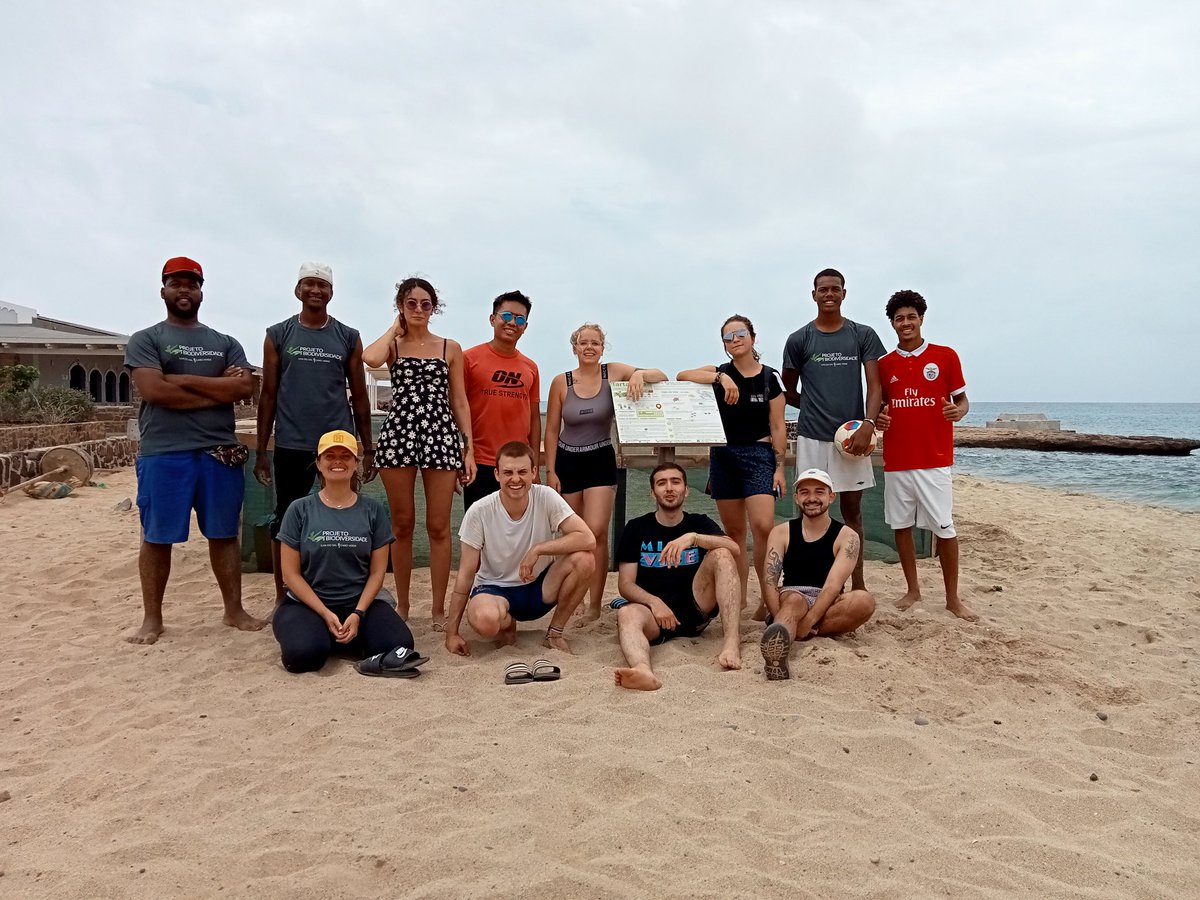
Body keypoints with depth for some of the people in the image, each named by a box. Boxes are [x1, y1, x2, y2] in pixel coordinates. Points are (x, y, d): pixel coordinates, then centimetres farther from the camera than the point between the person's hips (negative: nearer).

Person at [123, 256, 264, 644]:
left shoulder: (225, 343, 13)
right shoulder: (145, 340, 4)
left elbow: (245, 388, -3)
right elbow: (154, 391, -12)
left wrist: (184, 380, -9)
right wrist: (218, 391, -8)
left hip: (220, 452, 3)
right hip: (163, 453, -3)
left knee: (224, 535, 9)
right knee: (157, 537, 4)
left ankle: (234, 610, 18)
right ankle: (152, 618, 16)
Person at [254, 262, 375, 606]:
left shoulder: (349, 338, 7)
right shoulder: (278, 335, 5)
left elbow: (359, 395, 9)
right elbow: (268, 394, 5)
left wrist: (368, 448, 5)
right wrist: (262, 450, 1)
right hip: (291, 445, 0)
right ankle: (281, 596, 18)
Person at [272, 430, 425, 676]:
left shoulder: (372, 510, 4)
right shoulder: (300, 510, 1)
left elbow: (377, 572, 3)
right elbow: (291, 573, -1)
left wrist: (358, 614, -12)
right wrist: (326, 614, -12)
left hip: (360, 601, 1)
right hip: (308, 603, -1)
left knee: (400, 644, -26)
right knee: (303, 652, -33)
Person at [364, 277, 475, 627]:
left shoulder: (450, 348, 9)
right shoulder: (392, 344, 7)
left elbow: (459, 402, 9)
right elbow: (371, 359, -19)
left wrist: (469, 450, 2)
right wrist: (395, 329, -1)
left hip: (440, 438, 0)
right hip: (398, 436, 0)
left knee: (438, 527, 1)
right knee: (402, 525, 8)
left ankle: (439, 608, 10)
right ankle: (402, 603, 21)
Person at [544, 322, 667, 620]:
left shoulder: (613, 372, -5)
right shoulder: (561, 382, -4)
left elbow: (662, 378, -5)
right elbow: (552, 430, 1)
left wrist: (639, 374, -26)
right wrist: (550, 471, -1)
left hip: (601, 461, -1)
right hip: (567, 462, 1)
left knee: (597, 532, -13)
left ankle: (595, 604, -3)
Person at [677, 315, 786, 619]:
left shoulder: (769, 377, 2)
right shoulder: (719, 373, 6)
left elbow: (777, 427, 2)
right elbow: (682, 375, -11)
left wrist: (779, 467, -4)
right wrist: (720, 378, -22)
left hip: (759, 456, -3)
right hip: (723, 456, 3)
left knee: (763, 526, -19)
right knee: (733, 532, 8)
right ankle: (739, 597, 17)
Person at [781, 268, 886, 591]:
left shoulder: (863, 335, 5)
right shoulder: (799, 340, 4)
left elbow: (875, 386, -1)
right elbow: (789, 391, 13)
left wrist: (868, 424, -14)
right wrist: (816, 407, 4)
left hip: (853, 435, 1)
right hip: (812, 437, 0)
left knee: (853, 510, 7)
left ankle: (858, 584, 15)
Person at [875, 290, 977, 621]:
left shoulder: (945, 356, 1)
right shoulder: (884, 364, 9)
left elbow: (962, 400, 5)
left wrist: (957, 411, -18)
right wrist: (877, 419, -5)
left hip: (934, 459, -3)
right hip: (896, 459, 3)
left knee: (945, 528, -2)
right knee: (901, 525, 8)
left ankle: (953, 598, 9)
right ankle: (912, 589, 23)